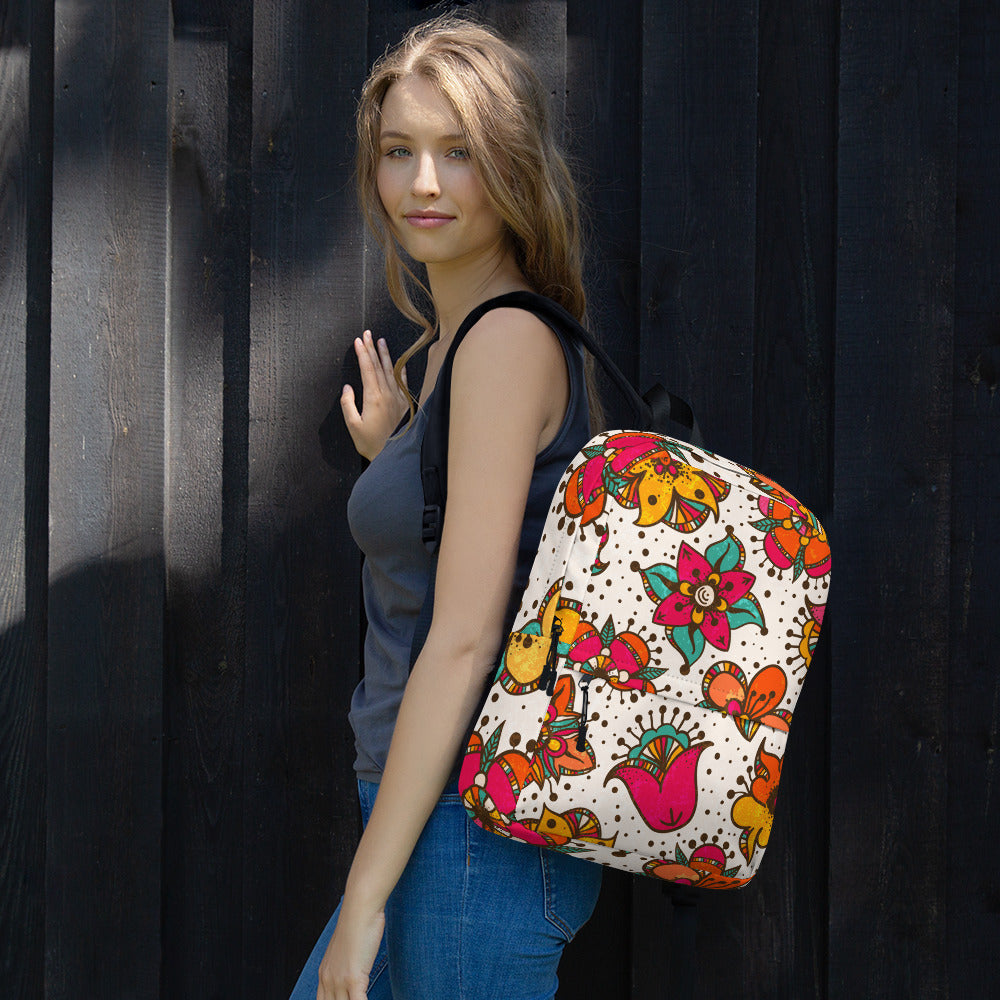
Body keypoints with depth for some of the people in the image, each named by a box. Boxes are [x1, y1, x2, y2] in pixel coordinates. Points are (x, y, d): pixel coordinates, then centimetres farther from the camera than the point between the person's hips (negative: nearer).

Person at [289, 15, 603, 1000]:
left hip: (479, 833, -10)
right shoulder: (445, 344, 14)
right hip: (442, 832, 10)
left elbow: (464, 639, -19)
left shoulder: (508, 339, -15)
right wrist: (390, 459, 12)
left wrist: (365, 894, -18)